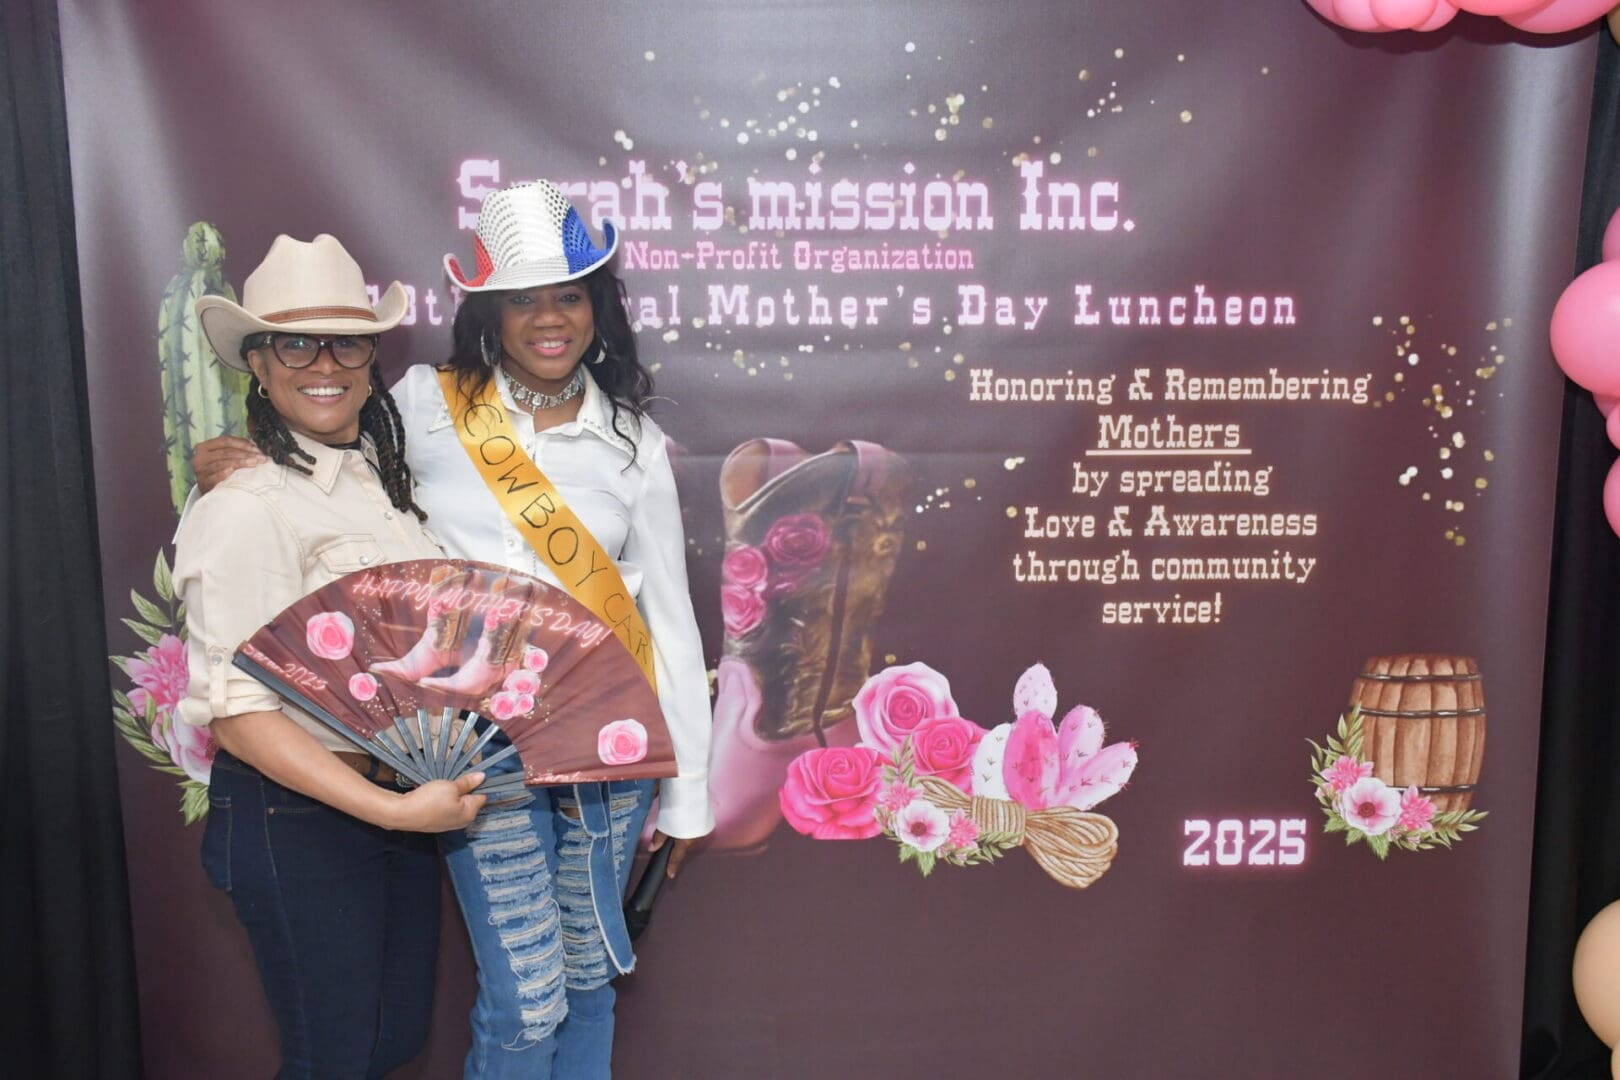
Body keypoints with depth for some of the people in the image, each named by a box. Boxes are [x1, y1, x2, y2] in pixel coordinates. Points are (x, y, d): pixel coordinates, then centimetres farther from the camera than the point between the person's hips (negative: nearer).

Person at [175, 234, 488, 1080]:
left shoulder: (389, 480, 6)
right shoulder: (247, 508, -16)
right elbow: (236, 713, -20)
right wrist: (390, 809, -25)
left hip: (406, 801, 7)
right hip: (295, 814, -7)